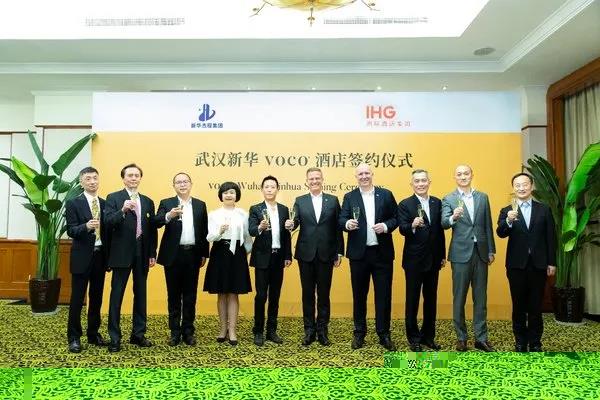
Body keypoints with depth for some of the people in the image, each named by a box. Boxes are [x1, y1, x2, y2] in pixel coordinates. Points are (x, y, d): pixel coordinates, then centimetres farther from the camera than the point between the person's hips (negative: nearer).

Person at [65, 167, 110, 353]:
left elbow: (108, 230, 9)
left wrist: (109, 255, 4)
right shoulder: (73, 203, -4)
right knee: (77, 298, 2)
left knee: (97, 297, 12)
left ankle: (93, 334, 24)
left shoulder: (105, 203, 9)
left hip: (100, 256, 5)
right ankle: (74, 337, 13)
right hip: (82, 257, -4)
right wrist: (86, 226, -32)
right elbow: (71, 231, -12)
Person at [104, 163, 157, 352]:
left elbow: (152, 230, 10)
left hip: (142, 254, 4)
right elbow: (108, 223, -15)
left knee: (140, 294, 10)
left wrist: (152, 254, 6)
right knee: (117, 295, 1)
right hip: (122, 254, -4)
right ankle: (114, 337, 10)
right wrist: (123, 210, -31)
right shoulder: (113, 198, -1)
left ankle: (138, 334, 21)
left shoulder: (148, 202, 11)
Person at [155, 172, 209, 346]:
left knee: (190, 295, 8)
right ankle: (175, 332, 17)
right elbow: (156, 223, -14)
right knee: (174, 295, 7)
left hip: (193, 254, 1)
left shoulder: (200, 205, 8)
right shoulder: (166, 203, 2)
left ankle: (188, 331, 18)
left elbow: (204, 231, 8)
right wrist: (169, 216, -33)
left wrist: (204, 254, 5)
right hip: (173, 255, -1)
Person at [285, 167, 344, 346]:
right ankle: (309, 330, 19)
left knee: (324, 294, 7)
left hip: (326, 254, 0)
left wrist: (339, 252, 1)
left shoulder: (333, 200, 5)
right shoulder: (299, 201, 7)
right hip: (306, 254, 1)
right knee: (307, 294, 8)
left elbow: (337, 228, 3)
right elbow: (295, 221, -5)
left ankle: (322, 330, 19)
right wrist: (290, 224, -29)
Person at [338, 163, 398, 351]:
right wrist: (347, 223, -26)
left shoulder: (386, 194, 5)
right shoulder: (349, 197, 5)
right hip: (359, 253, 0)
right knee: (359, 295, 9)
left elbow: (396, 217, 4)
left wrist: (386, 226, -15)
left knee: (384, 295, 4)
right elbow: (341, 220, -4)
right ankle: (359, 333, 22)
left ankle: (384, 334, 16)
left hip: (382, 252, 0)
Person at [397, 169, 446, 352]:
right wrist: (412, 226, -39)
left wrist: (443, 255, 9)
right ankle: (413, 338, 17)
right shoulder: (405, 204, -7)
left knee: (431, 299, 13)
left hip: (433, 260, 5)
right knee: (412, 300, 5)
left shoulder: (437, 203, 7)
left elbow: (440, 230, 9)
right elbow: (402, 229, -17)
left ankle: (428, 336, 27)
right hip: (414, 260, -4)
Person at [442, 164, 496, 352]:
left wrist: (491, 250, 7)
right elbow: (444, 223, -14)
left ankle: (481, 338, 17)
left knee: (480, 298, 8)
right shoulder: (448, 199, 0)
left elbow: (488, 225, 10)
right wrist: (453, 217, -36)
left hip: (480, 252, 3)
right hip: (461, 253, -3)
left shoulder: (483, 197, 10)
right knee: (459, 298, 4)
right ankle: (461, 338, 15)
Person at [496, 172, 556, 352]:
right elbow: (500, 233, -14)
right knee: (519, 306, 9)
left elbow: (551, 237, 4)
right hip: (517, 265, 0)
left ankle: (535, 342, 20)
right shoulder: (507, 211, 1)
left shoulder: (544, 209, 4)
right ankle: (520, 341, 19)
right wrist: (508, 221, -34)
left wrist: (552, 262, 0)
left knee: (535, 306, 8)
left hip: (538, 264, 0)